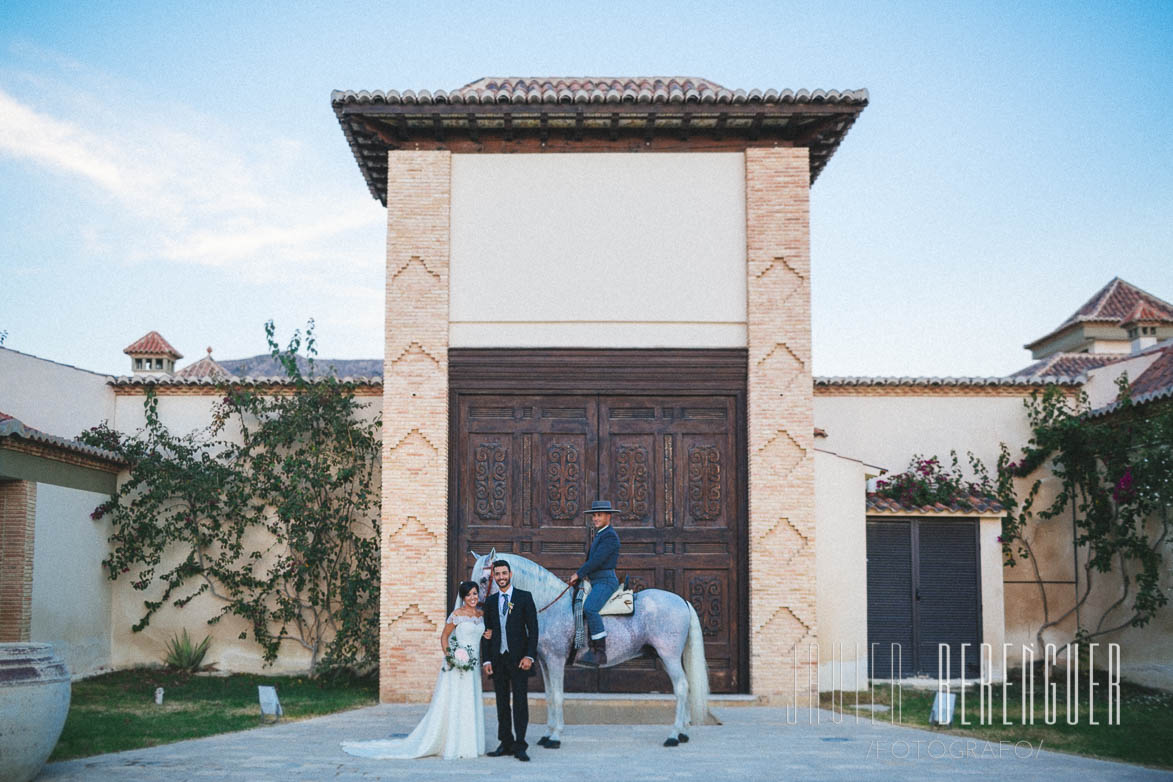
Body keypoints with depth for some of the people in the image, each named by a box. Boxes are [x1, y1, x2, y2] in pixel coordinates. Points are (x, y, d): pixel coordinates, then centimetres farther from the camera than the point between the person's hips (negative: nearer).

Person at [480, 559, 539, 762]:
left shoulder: (524, 597, -1)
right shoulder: (490, 601, 11)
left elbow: (533, 629, -4)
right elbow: (486, 633, 11)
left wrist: (529, 656, -13)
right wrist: (486, 660, 2)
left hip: (518, 659, -4)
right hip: (498, 659, 4)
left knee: (520, 703, -5)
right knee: (502, 703, 8)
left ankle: (519, 746, -3)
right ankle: (506, 743, 15)